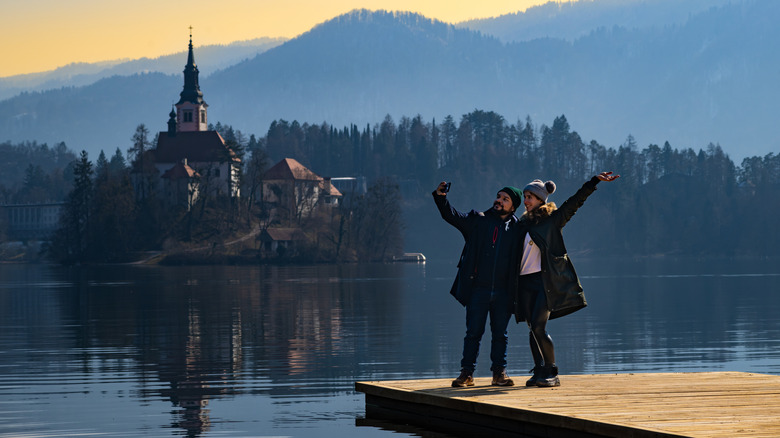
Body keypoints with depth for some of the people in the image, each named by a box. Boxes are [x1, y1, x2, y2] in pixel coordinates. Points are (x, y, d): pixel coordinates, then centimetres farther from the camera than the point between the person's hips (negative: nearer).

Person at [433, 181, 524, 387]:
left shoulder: (517, 228, 8)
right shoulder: (478, 220, 8)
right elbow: (451, 215, 1)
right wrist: (441, 197, -15)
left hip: (503, 291, 0)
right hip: (478, 289, 0)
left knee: (500, 334, 6)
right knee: (473, 332, 1)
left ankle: (499, 372, 13)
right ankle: (467, 373, 6)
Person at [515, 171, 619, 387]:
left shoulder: (552, 219, 4)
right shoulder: (523, 224, 18)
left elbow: (575, 201, -5)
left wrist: (595, 181, -13)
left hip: (546, 280, -5)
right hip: (526, 282, 5)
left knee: (539, 327, -14)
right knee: (533, 329, 3)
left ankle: (552, 373, -6)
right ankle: (539, 372, 8)